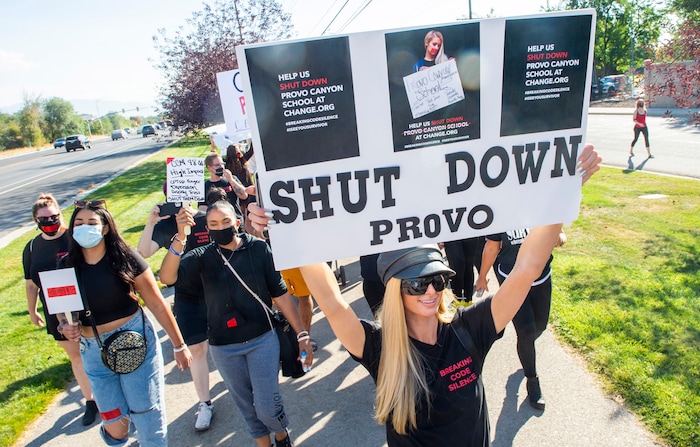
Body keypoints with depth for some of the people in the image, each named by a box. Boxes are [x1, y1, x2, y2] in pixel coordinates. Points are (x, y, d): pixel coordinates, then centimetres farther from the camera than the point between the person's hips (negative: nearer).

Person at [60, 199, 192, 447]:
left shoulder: (125, 257, -10)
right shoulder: (67, 265, 0)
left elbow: (157, 304, -7)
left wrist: (179, 345, -3)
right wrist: (66, 327, -11)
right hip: (93, 352, 3)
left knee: (147, 417, 2)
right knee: (116, 426, 8)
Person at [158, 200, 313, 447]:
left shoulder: (259, 248, -10)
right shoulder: (203, 256, -5)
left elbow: (281, 294, -8)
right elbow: (167, 277, -22)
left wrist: (302, 335, -9)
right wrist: (180, 238, -38)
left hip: (263, 340, -2)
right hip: (223, 348, 2)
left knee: (267, 406, 0)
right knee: (247, 406, 18)